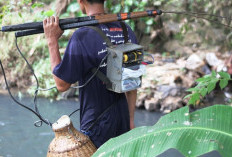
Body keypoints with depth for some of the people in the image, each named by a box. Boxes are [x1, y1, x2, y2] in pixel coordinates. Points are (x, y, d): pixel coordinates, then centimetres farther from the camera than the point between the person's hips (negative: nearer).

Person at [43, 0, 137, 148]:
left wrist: (52, 41, -7)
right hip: (122, 121, 6)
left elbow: (62, 84, -12)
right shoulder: (127, 31, -1)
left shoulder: (82, 37, -20)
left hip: (97, 125, -6)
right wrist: (131, 120, 17)